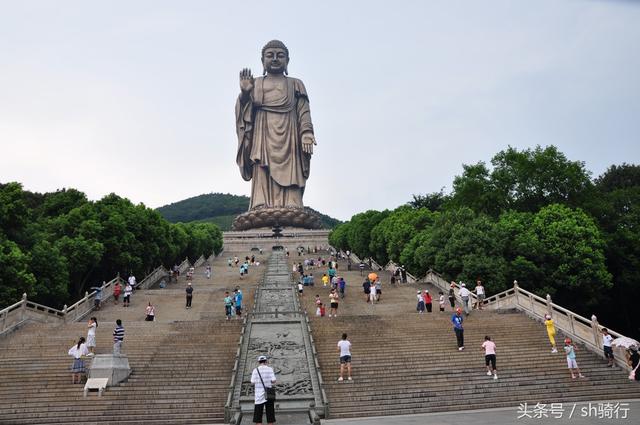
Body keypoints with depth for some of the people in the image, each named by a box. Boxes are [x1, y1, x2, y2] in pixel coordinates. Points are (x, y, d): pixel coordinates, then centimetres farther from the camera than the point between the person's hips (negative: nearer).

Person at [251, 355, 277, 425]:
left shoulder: (255, 370, -2)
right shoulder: (270, 369, -2)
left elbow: (253, 383, -5)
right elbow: (273, 381, -8)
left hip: (259, 395, -1)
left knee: (258, 413, 4)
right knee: (270, 412, 9)